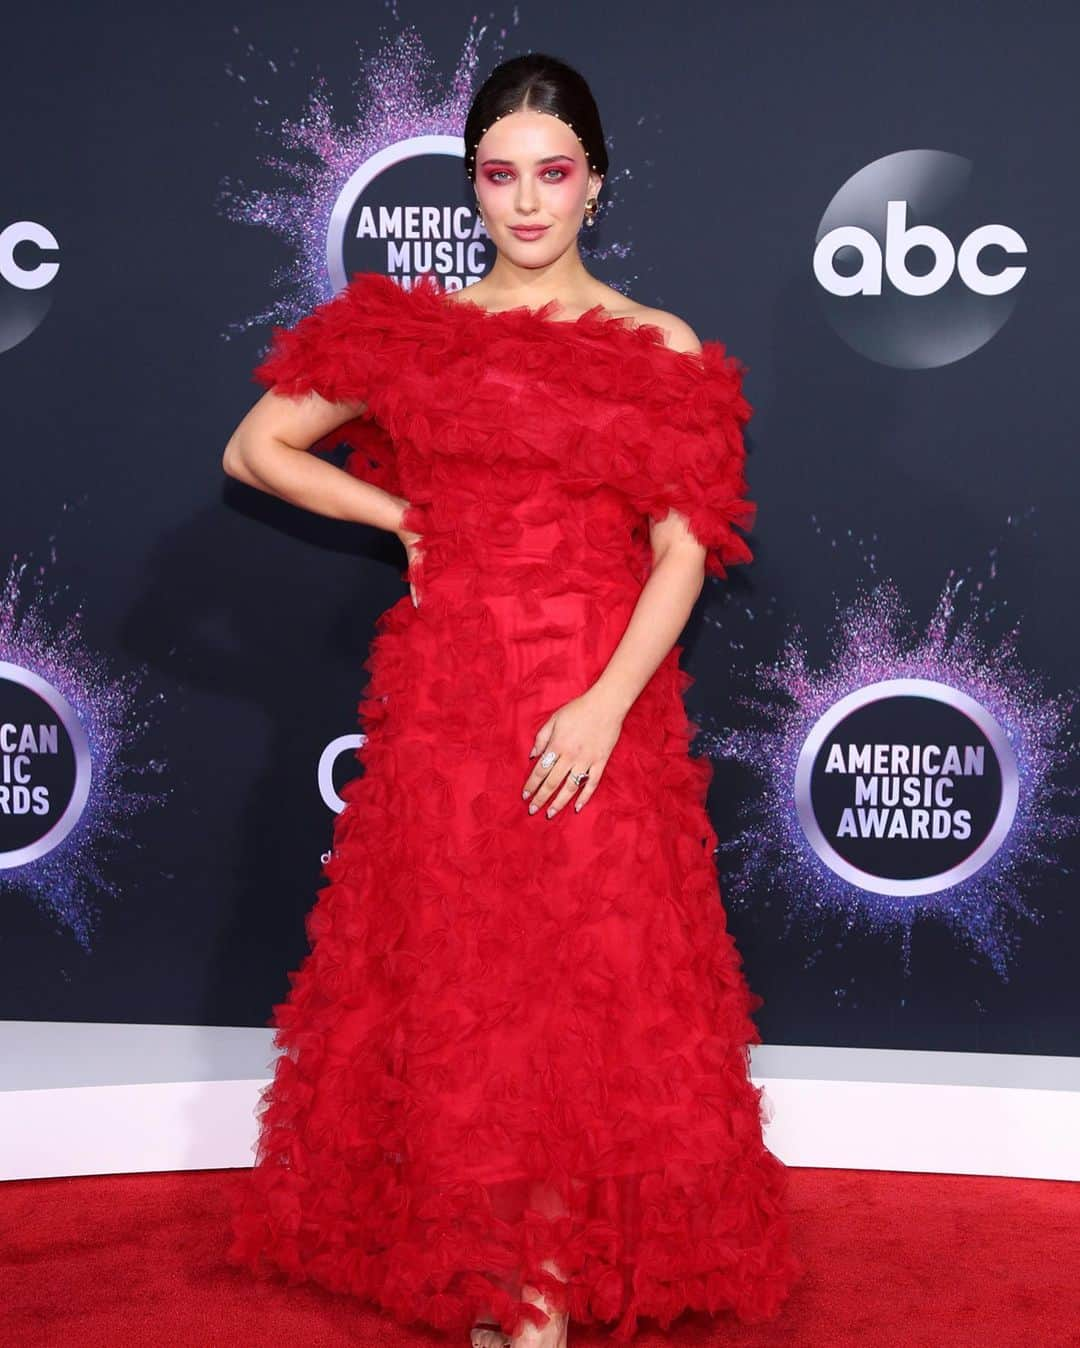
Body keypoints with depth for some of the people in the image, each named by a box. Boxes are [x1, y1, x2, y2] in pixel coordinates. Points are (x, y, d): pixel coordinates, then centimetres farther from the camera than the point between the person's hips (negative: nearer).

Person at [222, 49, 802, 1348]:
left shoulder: (659, 350, 3)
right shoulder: (410, 330, 7)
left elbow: (683, 553, -4)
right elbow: (256, 448, 13)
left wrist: (607, 705, -16)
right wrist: (402, 517, 5)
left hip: (597, 720, -1)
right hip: (446, 706, 1)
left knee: (590, 987, 0)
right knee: (452, 987, 4)